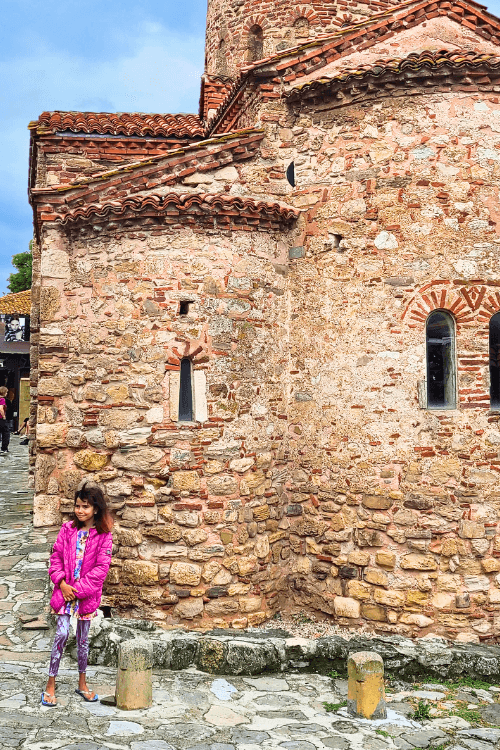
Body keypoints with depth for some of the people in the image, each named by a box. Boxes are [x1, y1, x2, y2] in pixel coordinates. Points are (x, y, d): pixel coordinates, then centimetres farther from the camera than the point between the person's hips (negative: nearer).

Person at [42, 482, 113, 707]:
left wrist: (79, 589, -13)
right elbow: (56, 558, 3)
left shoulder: (104, 535, -5)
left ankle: (82, 684, 26)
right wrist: (62, 583, -10)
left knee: (83, 638, 11)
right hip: (64, 591, 0)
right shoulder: (67, 529, 1)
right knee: (62, 634, -6)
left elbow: (101, 568, -9)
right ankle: (50, 686, 5)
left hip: (87, 594, 0)